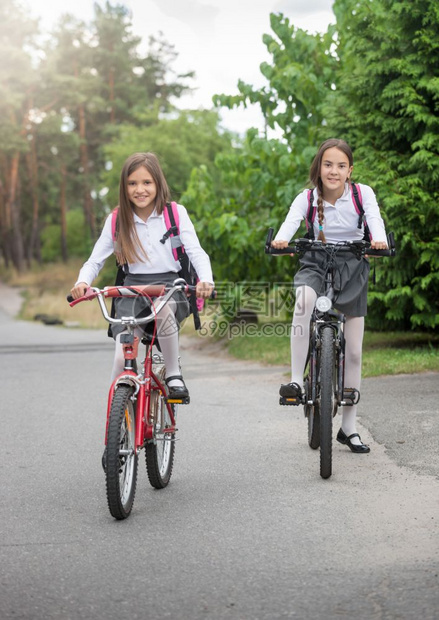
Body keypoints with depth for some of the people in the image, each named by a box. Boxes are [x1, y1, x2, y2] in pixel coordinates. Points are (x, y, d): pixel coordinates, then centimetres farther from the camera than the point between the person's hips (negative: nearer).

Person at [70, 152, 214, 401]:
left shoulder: (175, 213, 3)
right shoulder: (117, 220, 7)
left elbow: (196, 252, -5)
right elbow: (95, 261, 10)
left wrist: (206, 280, -26)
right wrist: (83, 282, -13)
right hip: (132, 287, 2)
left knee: (162, 309, -39)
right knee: (122, 358, -20)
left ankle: (174, 373, -16)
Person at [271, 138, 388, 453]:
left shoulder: (362, 193, -8)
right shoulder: (307, 198, -8)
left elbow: (375, 218, -25)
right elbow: (291, 221, -26)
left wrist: (379, 239, -48)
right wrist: (280, 239, -49)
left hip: (352, 266, 1)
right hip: (317, 263, -1)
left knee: (354, 352, 2)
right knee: (304, 298, -39)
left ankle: (349, 428, 14)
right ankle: (297, 380, -32)